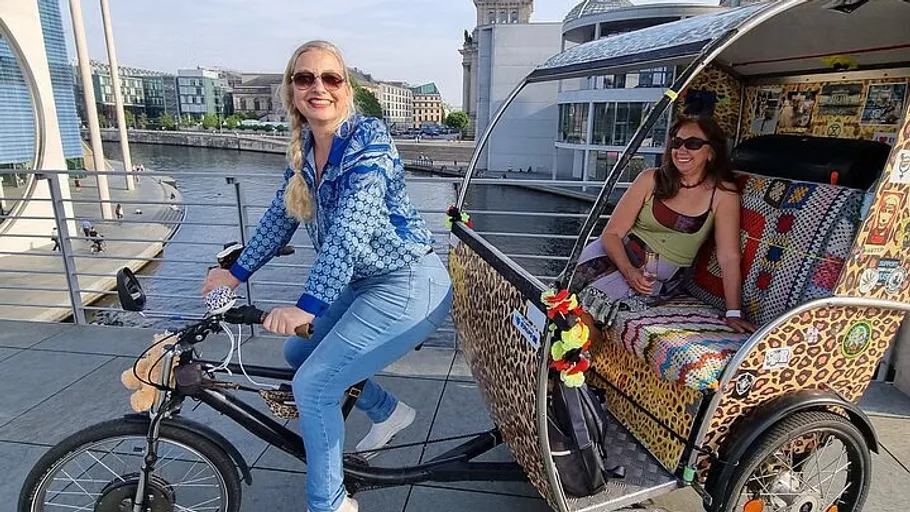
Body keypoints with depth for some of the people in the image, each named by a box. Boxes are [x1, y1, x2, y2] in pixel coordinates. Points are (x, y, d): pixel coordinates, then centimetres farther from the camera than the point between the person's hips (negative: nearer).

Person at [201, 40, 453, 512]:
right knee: (297, 351, 18)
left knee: (312, 385, -8)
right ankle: (389, 413, 34)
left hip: (408, 286, -9)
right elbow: (281, 214, 15)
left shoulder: (368, 140, -19)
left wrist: (308, 306, -36)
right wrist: (238, 271, 18)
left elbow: (351, 229, -29)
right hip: (364, 281, 9)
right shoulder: (303, 145, 6)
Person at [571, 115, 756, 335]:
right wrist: (628, 271, -22)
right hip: (620, 254, 1)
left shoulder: (723, 194, -6)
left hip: (662, 276, -1)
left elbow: (729, 257, -10)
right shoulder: (651, 179, -3)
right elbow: (612, 233, -5)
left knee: (591, 298, -29)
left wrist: (733, 313, -18)